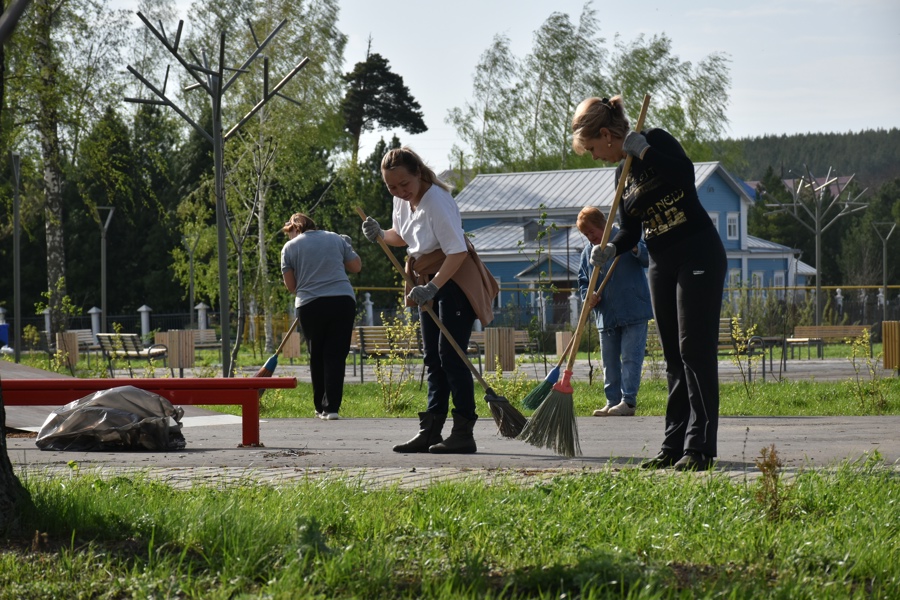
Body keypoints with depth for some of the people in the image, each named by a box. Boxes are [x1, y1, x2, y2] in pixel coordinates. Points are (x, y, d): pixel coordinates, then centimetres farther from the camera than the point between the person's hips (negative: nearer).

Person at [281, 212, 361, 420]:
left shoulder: (290, 247, 6)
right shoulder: (336, 239, 12)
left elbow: (291, 285, 5)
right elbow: (357, 266, 17)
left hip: (310, 305, -1)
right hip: (343, 301, 1)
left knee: (317, 357, 13)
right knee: (336, 355, 1)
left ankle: (321, 407, 17)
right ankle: (332, 407, -7)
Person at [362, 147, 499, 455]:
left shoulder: (436, 201, -24)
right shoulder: (402, 200, 2)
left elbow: (457, 251, -27)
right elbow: (402, 236, 20)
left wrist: (432, 287, -31)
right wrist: (380, 235, -1)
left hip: (455, 279, -9)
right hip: (429, 282, 9)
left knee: (450, 355, -13)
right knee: (433, 359, 9)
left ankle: (463, 432, -11)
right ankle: (430, 430, 12)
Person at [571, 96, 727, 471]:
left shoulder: (656, 141, -9)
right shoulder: (623, 173, 13)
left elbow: (685, 175, -28)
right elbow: (630, 229, 14)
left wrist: (643, 150, -23)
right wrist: (610, 248, -6)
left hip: (698, 256, -8)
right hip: (662, 265, 8)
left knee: (694, 349, -11)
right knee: (674, 356, 9)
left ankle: (700, 447, -12)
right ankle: (674, 446, 11)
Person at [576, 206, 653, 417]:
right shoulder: (587, 252, 11)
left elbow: (649, 258, -11)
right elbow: (583, 281, 15)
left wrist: (636, 250, -31)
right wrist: (588, 296, -6)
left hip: (633, 313, -6)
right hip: (605, 316, 6)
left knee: (630, 357, -7)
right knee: (609, 362, 9)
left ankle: (628, 401, -7)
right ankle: (613, 402, 15)